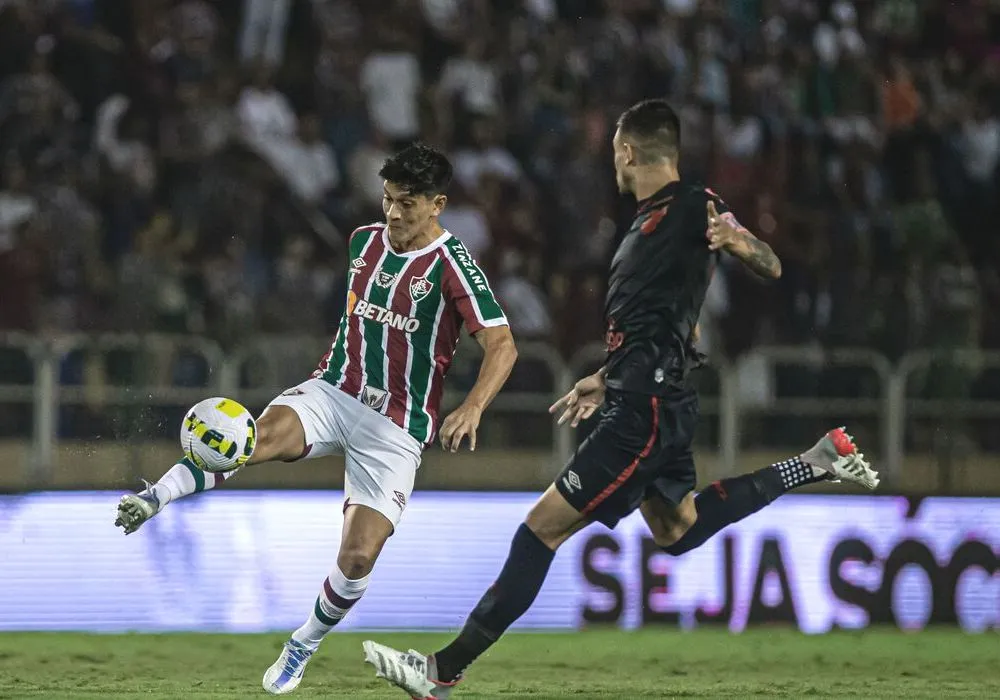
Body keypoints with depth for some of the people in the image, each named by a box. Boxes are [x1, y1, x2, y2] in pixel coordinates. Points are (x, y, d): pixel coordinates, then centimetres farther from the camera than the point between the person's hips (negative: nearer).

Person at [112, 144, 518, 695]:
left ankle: (304, 646, 14)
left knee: (358, 557, -10)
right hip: (333, 392, 4)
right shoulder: (364, 241, 6)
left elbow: (502, 345, -17)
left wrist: (471, 409, -32)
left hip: (396, 427, -4)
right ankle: (153, 498, -39)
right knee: (262, 435, -31)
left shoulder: (452, 265, -12)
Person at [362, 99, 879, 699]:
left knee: (544, 528, -10)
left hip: (646, 412, -10)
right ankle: (818, 462, 27)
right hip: (651, 401, 10)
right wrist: (607, 379, 32)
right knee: (677, 531, 27)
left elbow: (772, 269, -15)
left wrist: (739, 242, -37)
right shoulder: (652, 218, 17)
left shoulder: (693, 207, -11)